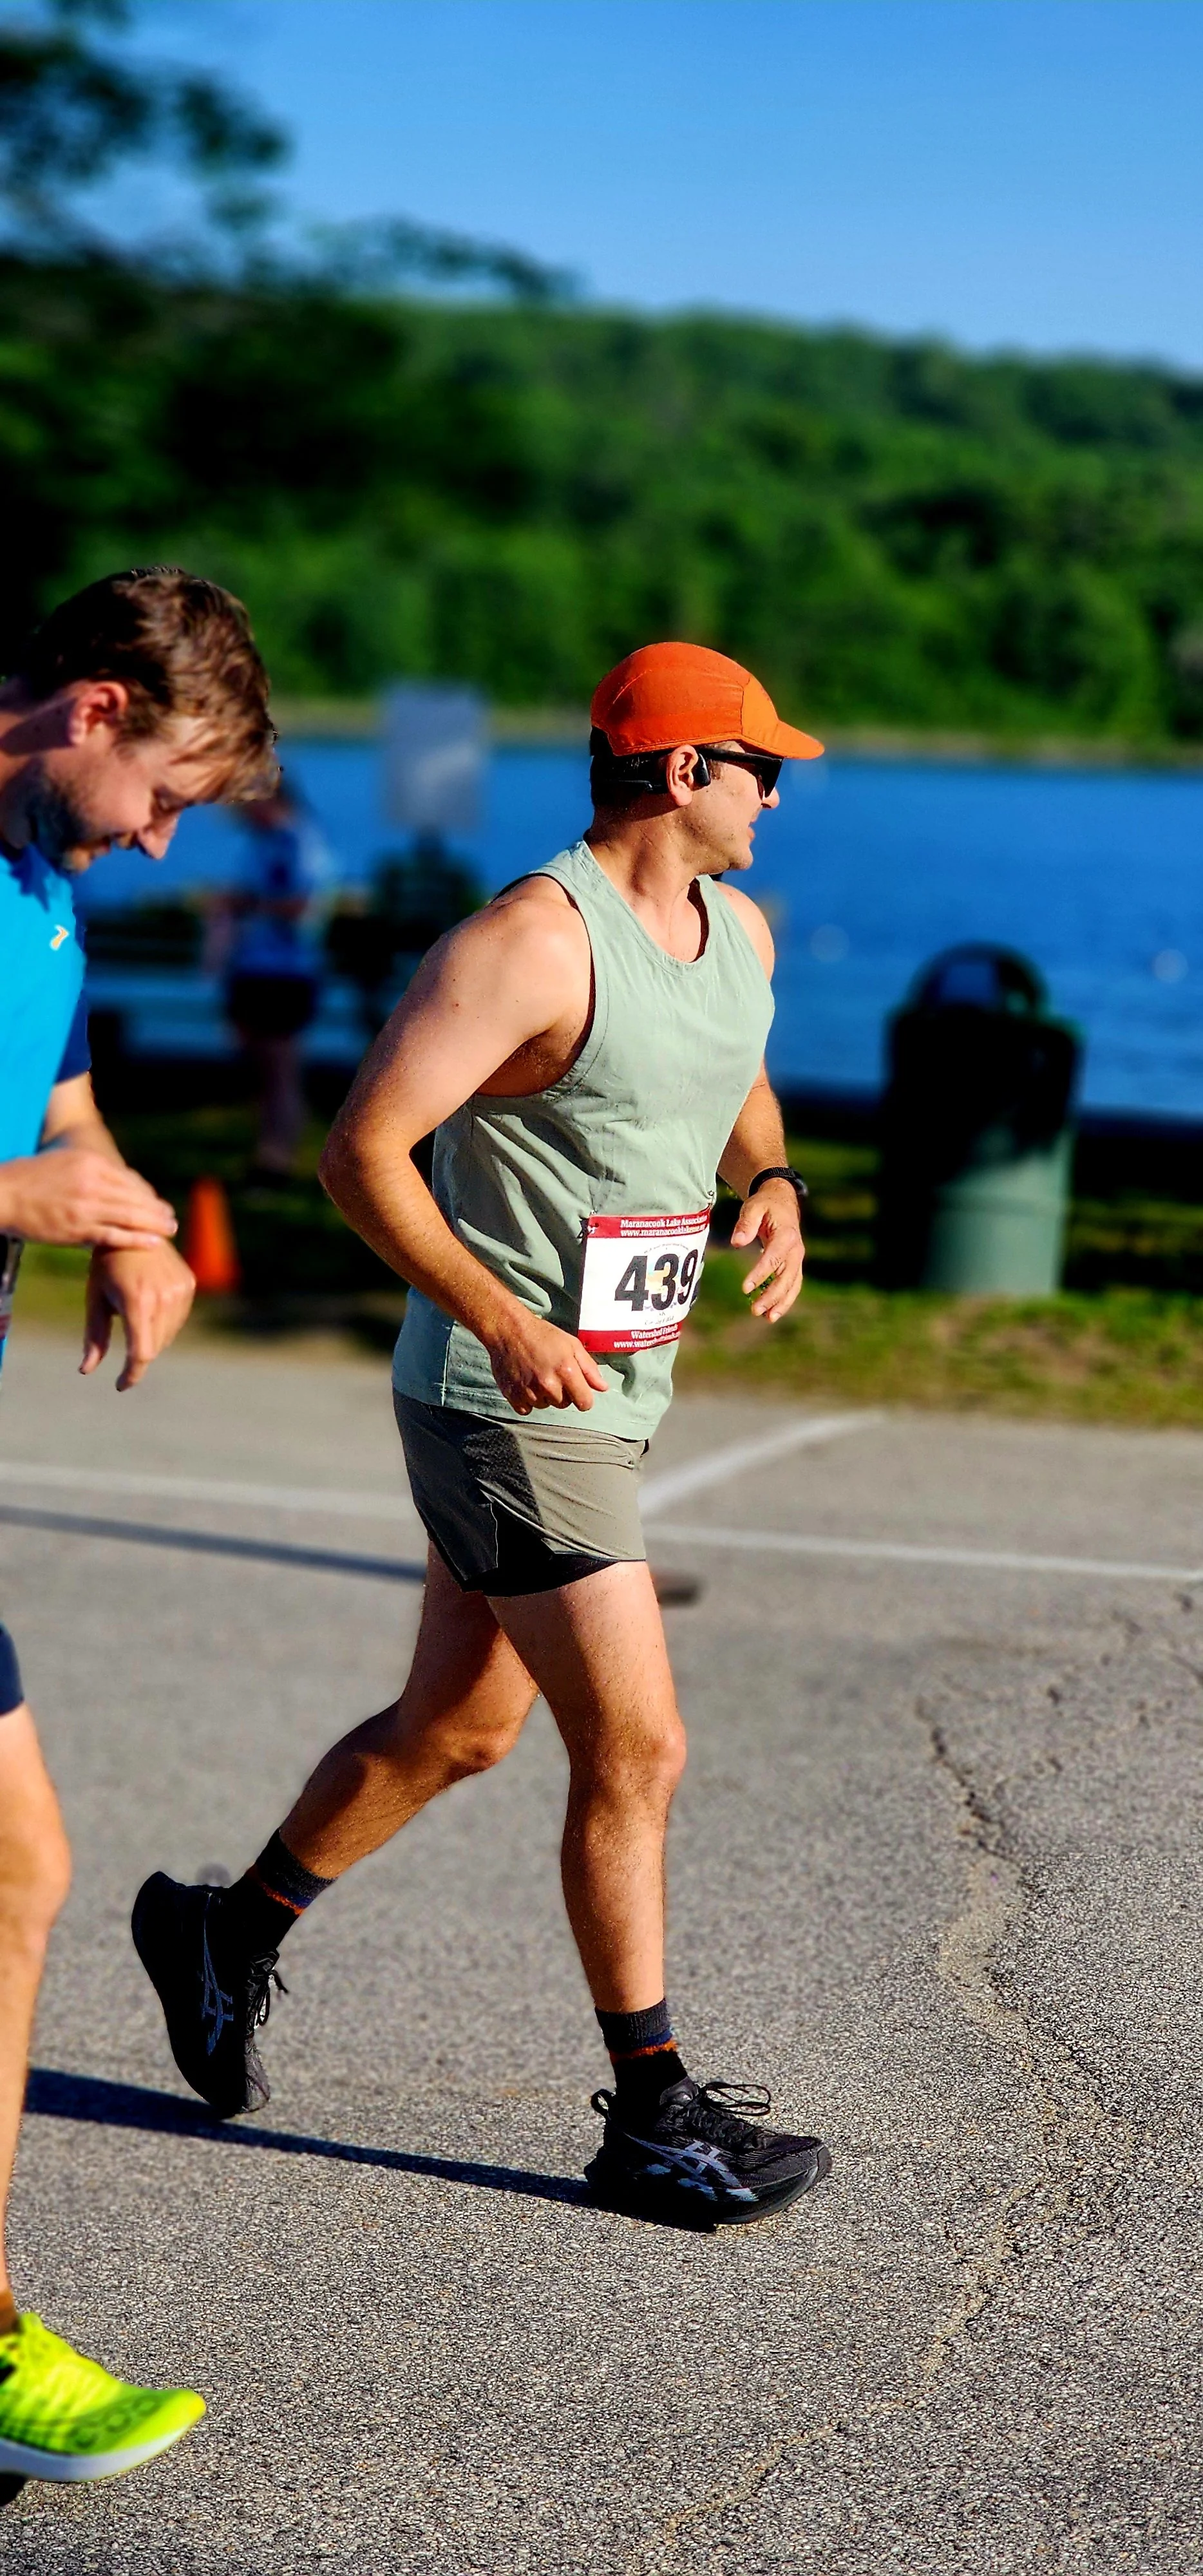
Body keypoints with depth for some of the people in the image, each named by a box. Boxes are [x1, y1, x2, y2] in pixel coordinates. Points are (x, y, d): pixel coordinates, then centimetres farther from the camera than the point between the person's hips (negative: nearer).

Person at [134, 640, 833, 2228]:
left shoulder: (738, 932, 9)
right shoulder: (532, 942, -19)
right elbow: (361, 1154, -20)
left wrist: (772, 1183, 7)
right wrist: (502, 1323, -28)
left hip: (614, 1393, 9)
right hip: (502, 1405, -9)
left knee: (456, 1732, 19)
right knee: (636, 1750, -7)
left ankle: (227, 1936, 38)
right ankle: (654, 2118, 5)